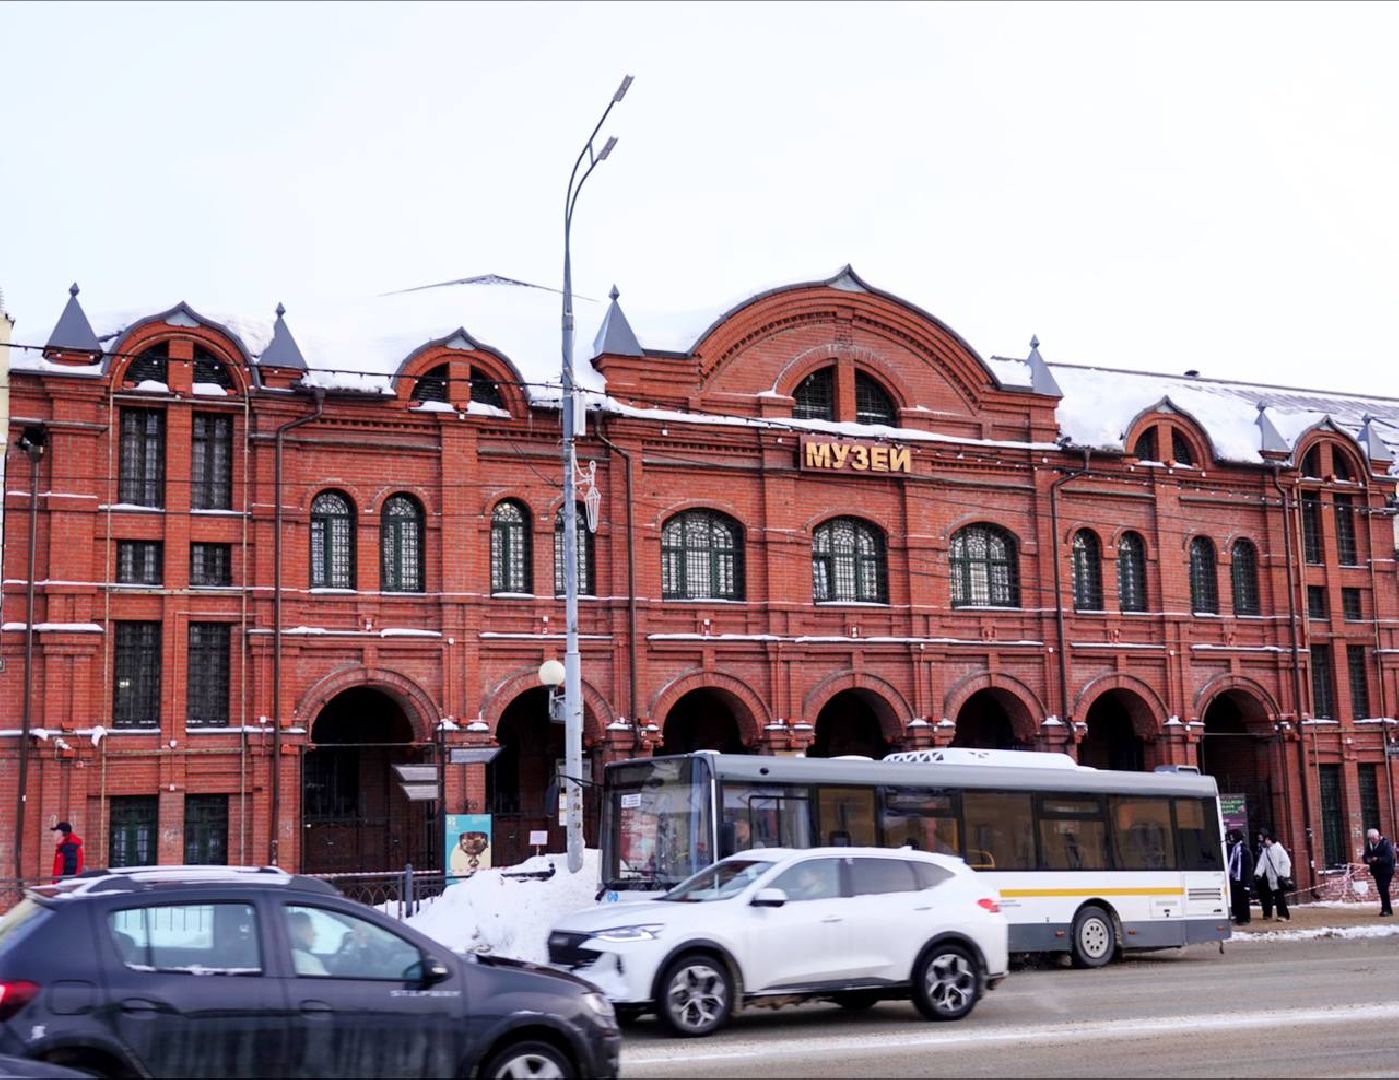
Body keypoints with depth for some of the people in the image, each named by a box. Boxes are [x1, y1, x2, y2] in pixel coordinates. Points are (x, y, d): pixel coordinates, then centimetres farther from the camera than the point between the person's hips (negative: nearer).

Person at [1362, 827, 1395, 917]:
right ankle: (1386, 909, 17)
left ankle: (1386, 909, -11)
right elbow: (1366, 856, 8)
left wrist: (1378, 859, -31)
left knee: (1384, 889, -14)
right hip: (1377, 871, 7)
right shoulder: (1369, 844, 6)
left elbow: (1389, 857, -20)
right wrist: (1367, 859, -15)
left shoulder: (1386, 843, -13)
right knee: (1381, 890, 9)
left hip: (1386, 870, -7)